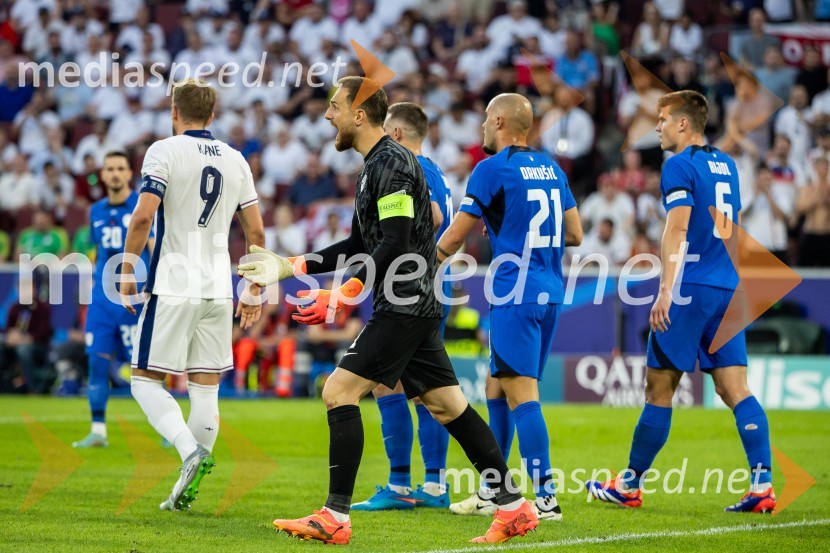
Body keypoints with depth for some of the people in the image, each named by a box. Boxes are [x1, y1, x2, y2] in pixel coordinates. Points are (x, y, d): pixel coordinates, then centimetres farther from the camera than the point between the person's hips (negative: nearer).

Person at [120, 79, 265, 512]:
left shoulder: (165, 151, -4)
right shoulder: (235, 160, 12)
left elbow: (143, 216, -15)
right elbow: (256, 232, 12)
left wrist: (127, 272, -5)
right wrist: (253, 292, 19)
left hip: (172, 286, -5)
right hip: (218, 289, 5)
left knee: (145, 379, 2)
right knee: (205, 387, 7)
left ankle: (191, 451, -21)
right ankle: (186, 490, 5)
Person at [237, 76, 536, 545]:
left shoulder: (392, 163, -14)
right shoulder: (376, 165, 18)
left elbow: (395, 245, -22)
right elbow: (360, 244, 25)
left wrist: (343, 296, -23)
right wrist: (289, 268, 21)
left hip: (403, 306, -10)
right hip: (414, 307, 10)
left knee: (340, 392, -12)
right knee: (448, 405, 9)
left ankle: (335, 518, -12)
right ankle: (514, 508, 10)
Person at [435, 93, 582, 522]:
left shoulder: (493, 169, -7)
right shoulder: (551, 168, 14)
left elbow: (454, 237, -4)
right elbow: (574, 234, 17)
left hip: (515, 295, -8)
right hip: (549, 293, 8)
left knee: (522, 395, -9)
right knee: (496, 390, 16)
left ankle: (545, 498, -14)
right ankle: (491, 492, 21)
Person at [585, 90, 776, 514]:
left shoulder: (679, 166, -7)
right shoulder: (726, 165, 17)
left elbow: (678, 228, -18)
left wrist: (666, 290, -22)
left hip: (691, 289, -7)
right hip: (728, 289, 7)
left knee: (659, 388, 2)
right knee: (735, 388, 1)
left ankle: (630, 485, 11)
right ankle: (762, 484, -12)